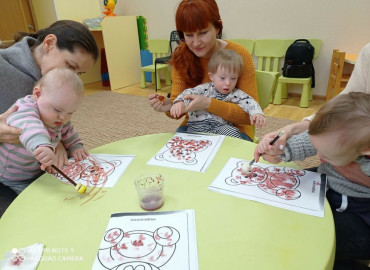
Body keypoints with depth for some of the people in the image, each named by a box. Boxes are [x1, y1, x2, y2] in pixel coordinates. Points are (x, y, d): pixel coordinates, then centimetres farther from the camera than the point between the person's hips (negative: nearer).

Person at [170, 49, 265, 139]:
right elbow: (189, 93, -5)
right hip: (197, 125, 0)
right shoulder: (205, 88, 4)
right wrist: (180, 102, -28)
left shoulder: (235, 94, 4)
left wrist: (257, 113, -29)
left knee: (233, 133, -28)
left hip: (221, 126, 1)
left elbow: (249, 102, -6)